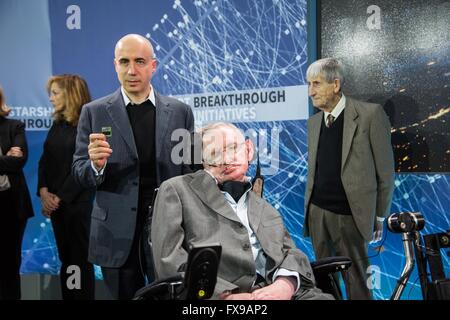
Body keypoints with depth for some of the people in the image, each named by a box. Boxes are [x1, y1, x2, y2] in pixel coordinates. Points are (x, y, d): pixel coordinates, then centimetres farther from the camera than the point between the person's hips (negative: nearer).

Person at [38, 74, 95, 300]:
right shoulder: (57, 124, 13)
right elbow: (45, 161, 8)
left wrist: (60, 197, -14)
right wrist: (44, 192, -7)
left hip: (79, 202, -6)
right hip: (56, 202, 7)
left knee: (80, 260, 1)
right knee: (65, 259, 12)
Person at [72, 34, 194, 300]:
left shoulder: (180, 112, 3)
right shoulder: (94, 112, 0)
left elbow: (190, 171, 6)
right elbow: (80, 173, 1)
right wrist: (96, 164, -22)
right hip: (118, 234, 0)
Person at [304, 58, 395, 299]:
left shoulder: (370, 114, -8)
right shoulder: (313, 122, 10)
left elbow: (385, 171, -5)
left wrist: (380, 217, -2)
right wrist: (309, 204, 12)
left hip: (350, 215, -5)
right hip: (316, 211, 5)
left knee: (357, 281, 4)